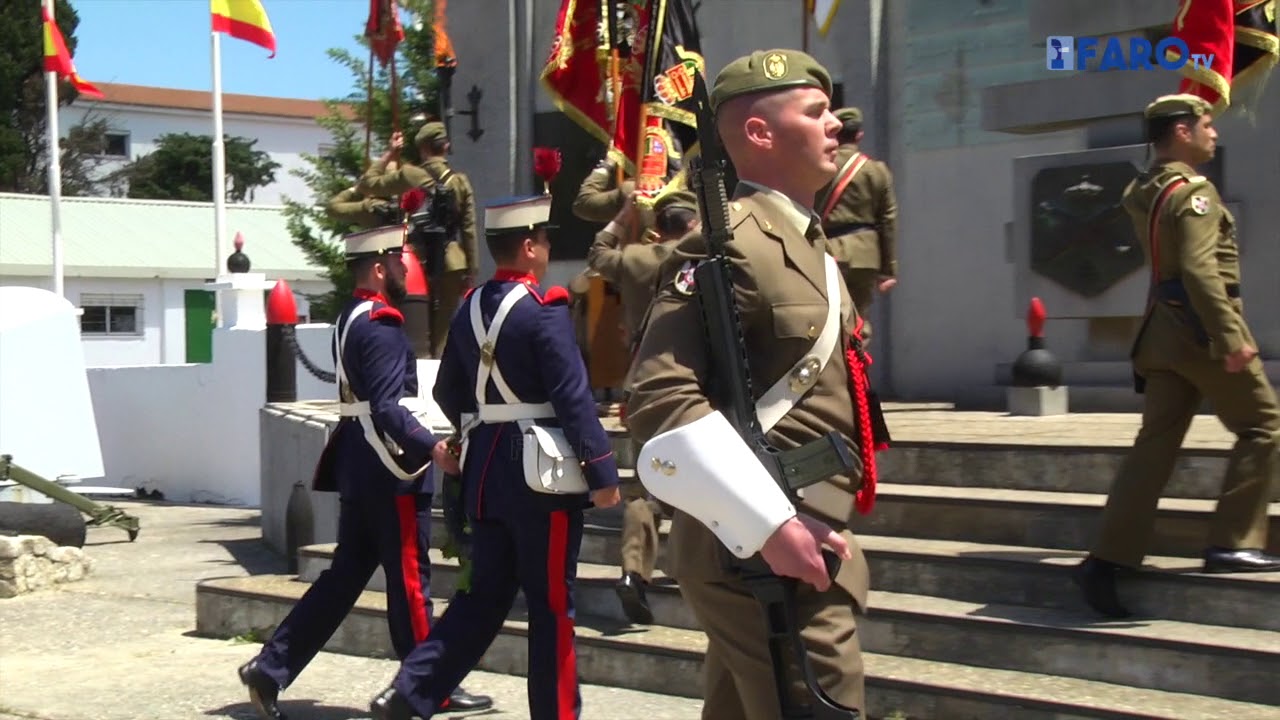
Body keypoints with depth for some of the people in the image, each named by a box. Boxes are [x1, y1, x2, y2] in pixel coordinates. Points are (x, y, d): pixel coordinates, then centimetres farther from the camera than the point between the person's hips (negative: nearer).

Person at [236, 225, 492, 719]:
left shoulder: (351, 319, 15)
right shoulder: (381, 325, -16)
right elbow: (387, 407, -24)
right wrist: (431, 446, -30)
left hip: (359, 467, 10)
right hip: (390, 469, -10)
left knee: (345, 574, 13)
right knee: (410, 578, 0)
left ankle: (271, 668, 13)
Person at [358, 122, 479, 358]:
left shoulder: (408, 175, -4)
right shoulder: (460, 181, 2)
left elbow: (367, 183, 7)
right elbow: (469, 230, 0)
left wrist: (389, 153, 14)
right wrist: (471, 272, 3)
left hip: (417, 262, -1)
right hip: (451, 264, 1)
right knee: (443, 332, 5)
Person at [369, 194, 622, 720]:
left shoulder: (470, 309, 8)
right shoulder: (543, 310, -14)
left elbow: (448, 391, 17)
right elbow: (573, 397, -17)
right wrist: (602, 471, -13)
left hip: (485, 467, 7)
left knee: (485, 594, 15)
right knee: (551, 603, 5)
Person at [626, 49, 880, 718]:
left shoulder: (804, 242, 17)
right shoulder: (731, 243, -15)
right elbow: (660, 401, -24)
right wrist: (769, 525, -25)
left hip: (792, 536, 10)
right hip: (759, 548, -10)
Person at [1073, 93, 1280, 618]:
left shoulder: (1143, 191, 14)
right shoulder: (1193, 191, -14)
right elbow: (1199, 269, -24)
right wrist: (1230, 338, -26)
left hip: (1165, 332, 8)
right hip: (1202, 329, -8)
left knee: (1155, 443, 6)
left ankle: (1108, 559, 0)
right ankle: (1232, 544, 6)